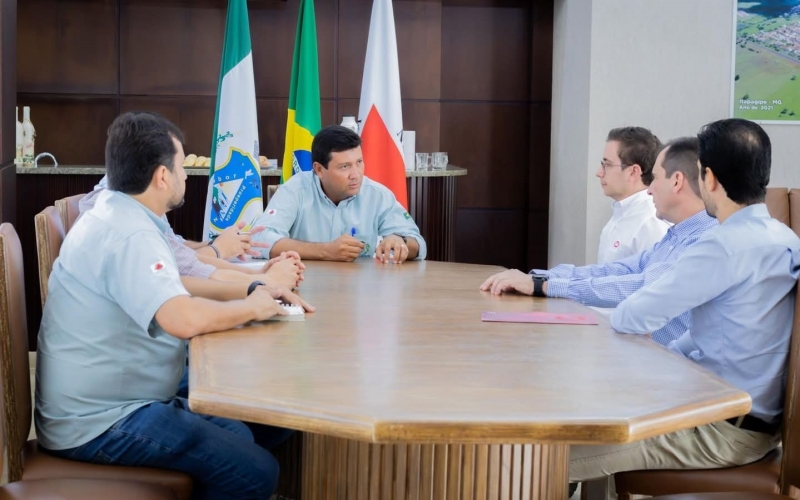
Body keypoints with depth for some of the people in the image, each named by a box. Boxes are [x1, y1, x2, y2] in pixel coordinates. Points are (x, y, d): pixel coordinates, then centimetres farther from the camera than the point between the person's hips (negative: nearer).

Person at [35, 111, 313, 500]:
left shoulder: (118, 217, 10)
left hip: (104, 401, 11)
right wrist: (252, 308, -17)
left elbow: (173, 286, 22)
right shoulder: (129, 235, -23)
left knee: (239, 436, 18)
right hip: (98, 423, -11)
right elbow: (185, 319, -36)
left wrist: (254, 290, 9)